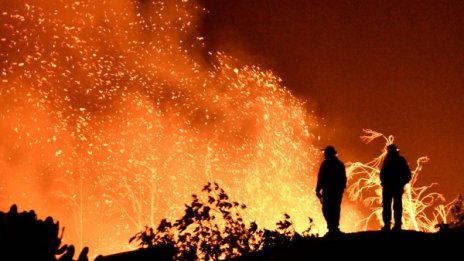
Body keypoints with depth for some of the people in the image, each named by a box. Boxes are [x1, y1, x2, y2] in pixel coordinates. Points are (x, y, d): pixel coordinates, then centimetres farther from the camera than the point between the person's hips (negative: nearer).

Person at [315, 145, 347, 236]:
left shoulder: (325, 164, -6)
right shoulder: (340, 164, 13)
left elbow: (321, 178, -9)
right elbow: (344, 179, 14)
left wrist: (318, 190, -6)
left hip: (328, 191, -6)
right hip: (338, 191, 6)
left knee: (326, 209, -7)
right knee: (336, 210, 11)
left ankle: (332, 228, -19)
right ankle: (335, 228, 10)